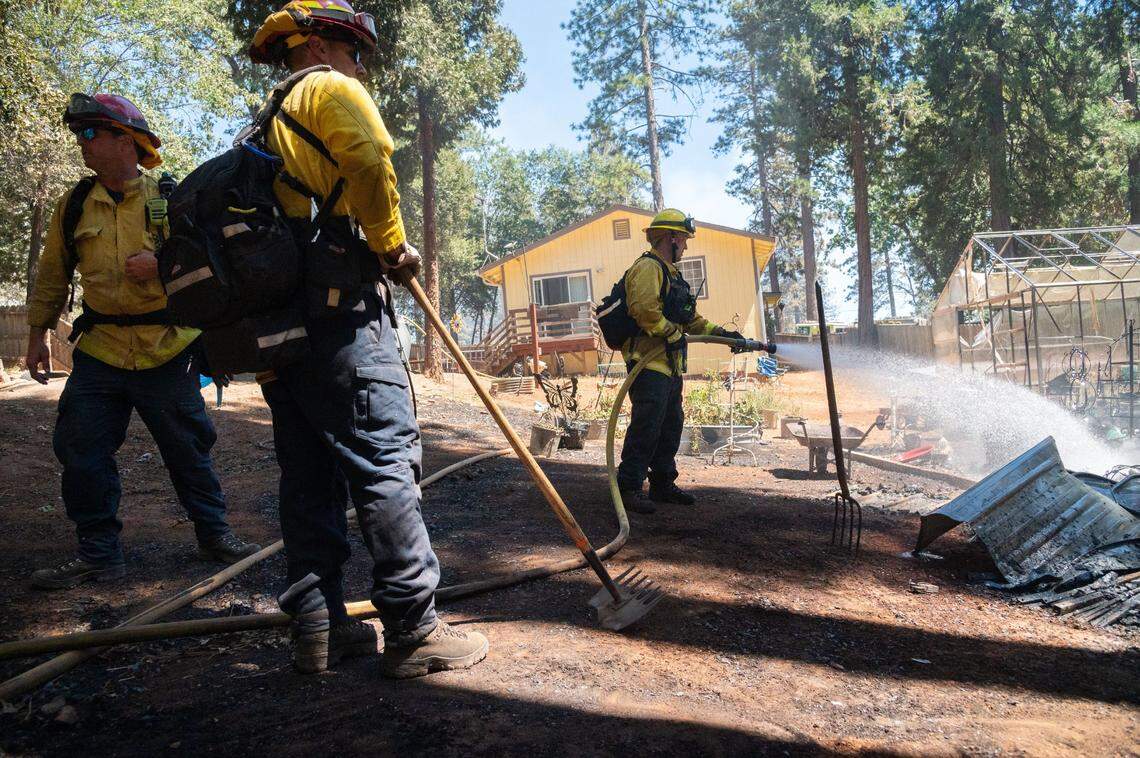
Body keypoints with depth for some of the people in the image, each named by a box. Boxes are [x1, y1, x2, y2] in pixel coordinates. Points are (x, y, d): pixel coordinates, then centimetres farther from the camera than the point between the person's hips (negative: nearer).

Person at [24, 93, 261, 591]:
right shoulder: (74, 205, 9)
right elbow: (53, 275, 15)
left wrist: (161, 264, -17)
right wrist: (38, 335, 13)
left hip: (167, 349, -3)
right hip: (99, 350, 3)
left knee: (188, 448, 5)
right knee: (81, 451, 1)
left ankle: (214, 534, 21)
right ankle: (98, 553, 14)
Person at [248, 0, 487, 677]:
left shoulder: (272, 124, 29)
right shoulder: (331, 89, 3)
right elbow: (371, 166, -18)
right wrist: (392, 246, -5)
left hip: (280, 324, 9)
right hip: (340, 313, -9)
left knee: (310, 475, 8)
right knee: (386, 461, -9)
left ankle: (317, 626, 13)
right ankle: (414, 630, -6)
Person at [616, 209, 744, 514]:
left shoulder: (670, 273, 25)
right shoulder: (648, 267, -9)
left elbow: (690, 318, 27)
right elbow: (645, 310, -24)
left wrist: (723, 333, 18)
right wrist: (672, 333, -16)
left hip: (670, 365, 11)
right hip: (648, 362, -11)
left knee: (671, 428, 13)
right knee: (645, 427, -11)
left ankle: (663, 485, 23)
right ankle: (629, 487, -5)